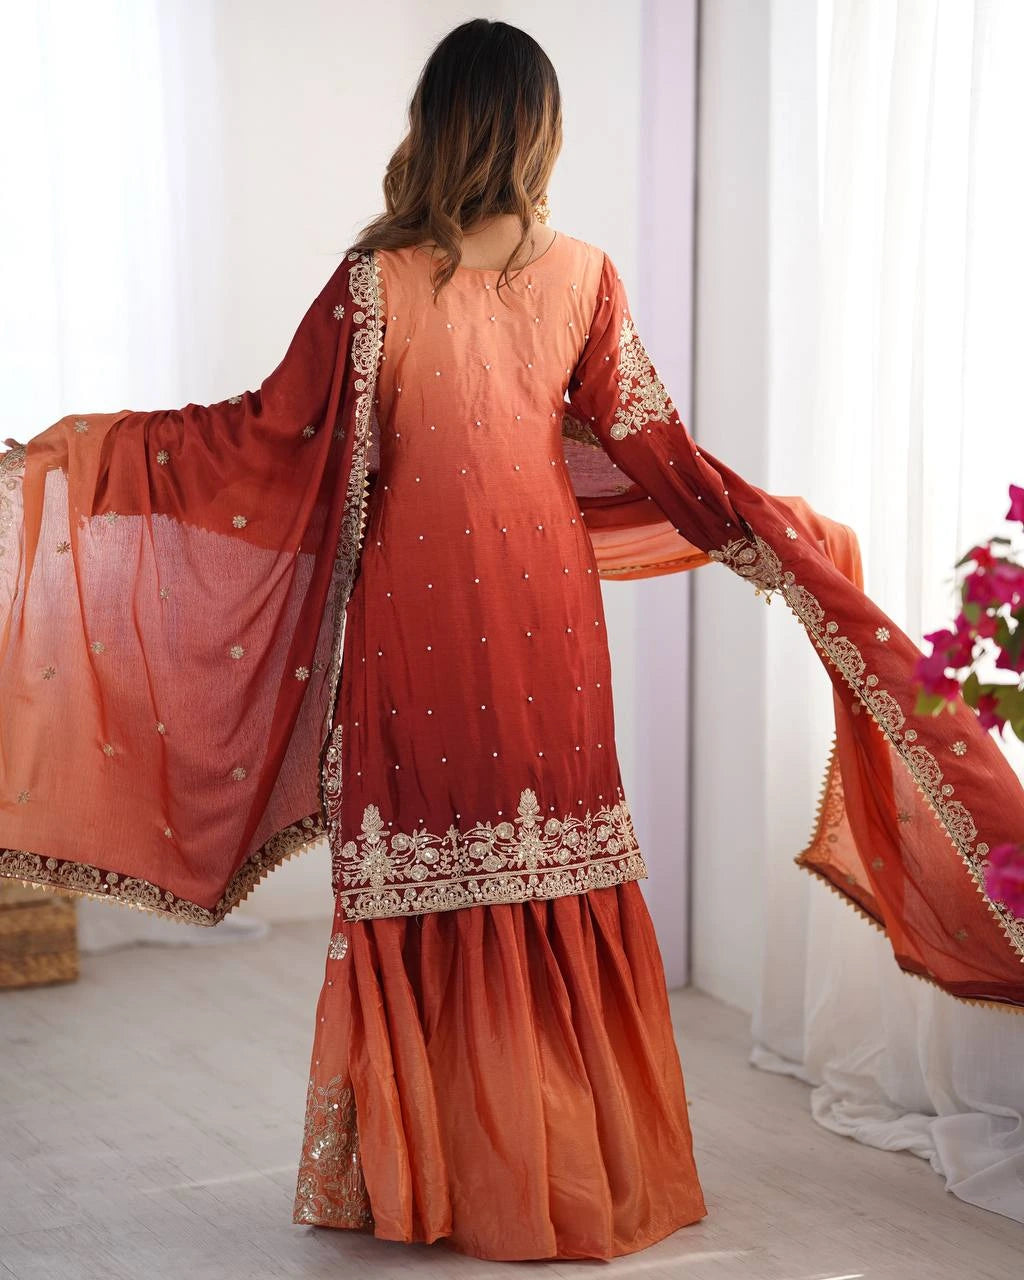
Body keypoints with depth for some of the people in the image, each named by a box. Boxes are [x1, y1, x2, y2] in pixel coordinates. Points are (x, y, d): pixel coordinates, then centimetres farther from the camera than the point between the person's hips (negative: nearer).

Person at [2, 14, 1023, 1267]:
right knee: (555, 882, 11)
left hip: (414, 616, -2)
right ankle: (573, 1172, 21)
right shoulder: (583, 275, -3)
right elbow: (655, 456, 0)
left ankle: (424, 1177, 18)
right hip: (542, 610, 3)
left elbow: (272, 430, -4)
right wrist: (799, 546, 13)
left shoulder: (375, 283, -11)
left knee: (423, 891, 8)